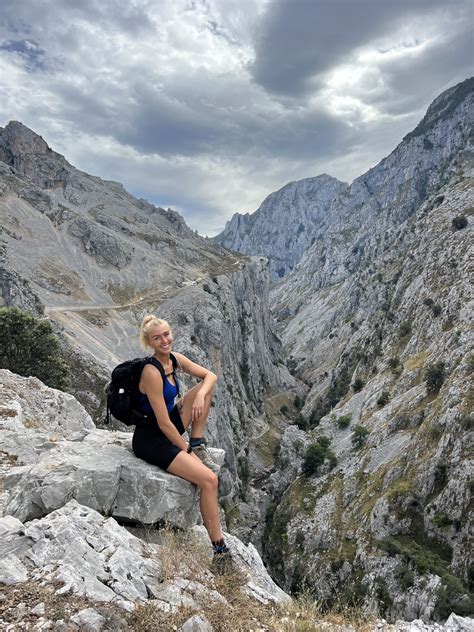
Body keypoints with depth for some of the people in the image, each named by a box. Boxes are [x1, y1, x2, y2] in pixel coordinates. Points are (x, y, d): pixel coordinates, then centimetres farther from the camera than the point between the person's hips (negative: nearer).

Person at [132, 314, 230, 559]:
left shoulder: (175, 358, -1)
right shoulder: (152, 372, -26)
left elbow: (210, 376, 7)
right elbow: (163, 423, -23)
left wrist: (200, 394, -15)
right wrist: (186, 450, -11)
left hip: (168, 429, 8)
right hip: (150, 439, -8)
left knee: (205, 388, -1)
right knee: (209, 479, -17)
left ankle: (199, 445, 2)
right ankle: (218, 546, -3)